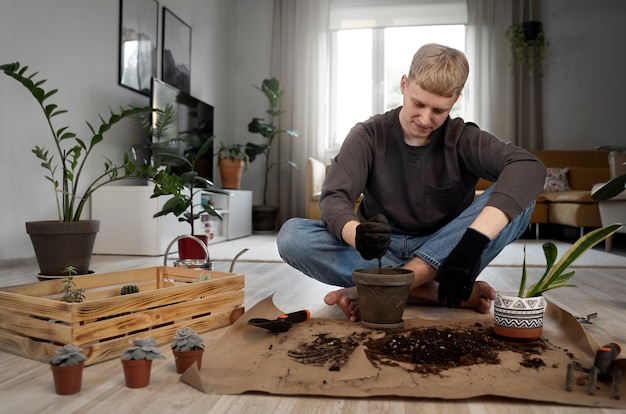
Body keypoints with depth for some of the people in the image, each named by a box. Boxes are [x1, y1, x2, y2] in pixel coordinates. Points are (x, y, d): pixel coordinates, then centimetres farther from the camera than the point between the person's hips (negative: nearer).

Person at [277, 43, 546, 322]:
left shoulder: (462, 138, -4)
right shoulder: (369, 135, -2)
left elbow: (529, 168, -22)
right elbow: (334, 198, -16)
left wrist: (475, 239, -39)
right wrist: (356, 234, -41)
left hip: (441, 257, 0)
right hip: (380, 254, 1)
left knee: (517, 200, -23)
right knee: (291, 236, -24)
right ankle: (439, 292, -26)